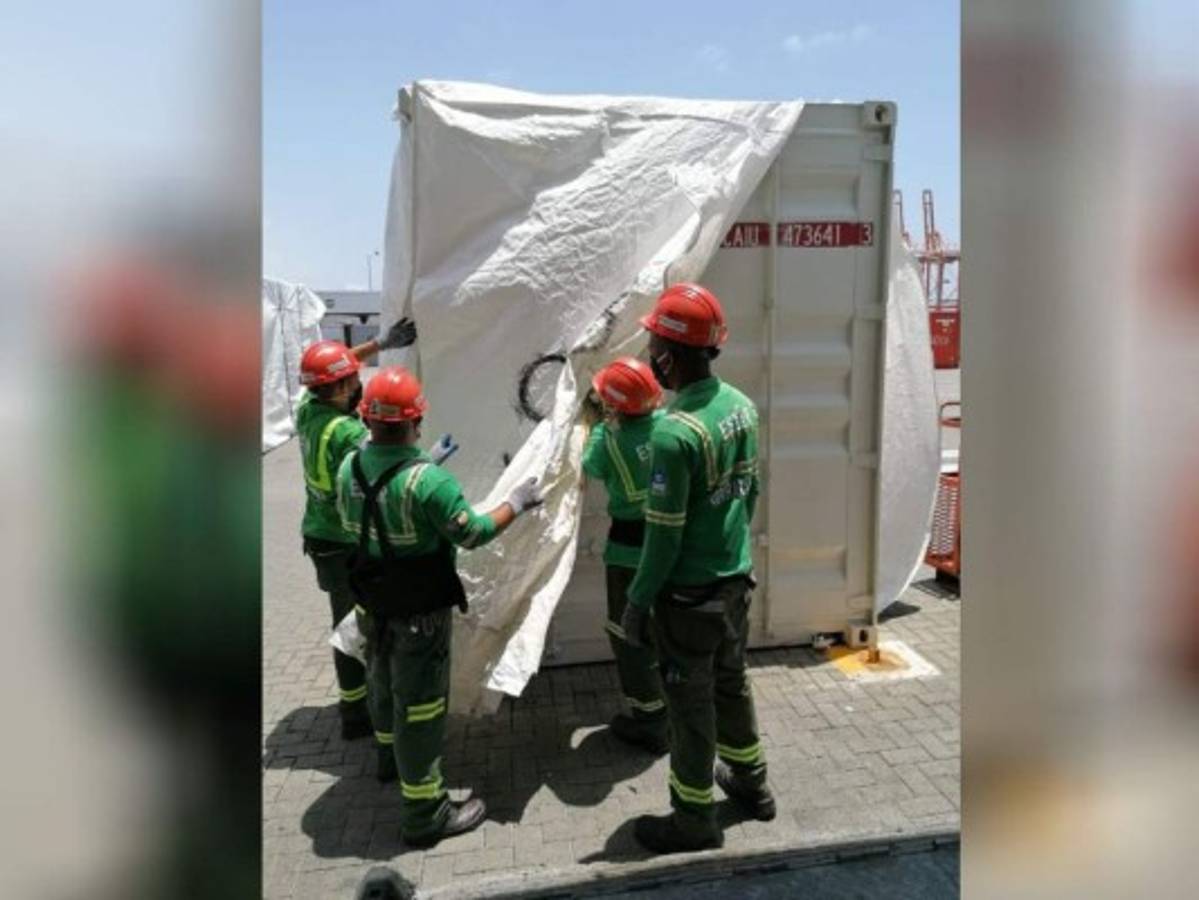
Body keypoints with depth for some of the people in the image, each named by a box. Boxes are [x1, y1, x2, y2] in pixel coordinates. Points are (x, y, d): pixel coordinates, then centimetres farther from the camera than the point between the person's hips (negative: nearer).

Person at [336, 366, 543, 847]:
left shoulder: (348, 469, -7)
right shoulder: (428, 481, -29)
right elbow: (473, 534, -21)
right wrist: (517, 502, -5)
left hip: (373, 605, 7)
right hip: (420, 613, -7)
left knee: (383, 681, 28)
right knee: (419, 703, 4)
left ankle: (390, 755, 53)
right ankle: (424, 812, 17)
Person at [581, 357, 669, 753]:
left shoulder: (611, 439, -20)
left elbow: (591, 467, 0)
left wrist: (597, 423, 10)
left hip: (631, 550, -5)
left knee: (631, 635, 10)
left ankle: (650, 723, 18)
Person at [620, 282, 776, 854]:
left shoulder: (675, 430, -26)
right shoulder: (740, 405, -1)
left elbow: (664, 535, -22)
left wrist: (637, 602, -10)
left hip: (689, 593, -8)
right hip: (737, 577, 8)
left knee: (691, 704, 9)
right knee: (731, 682, 25)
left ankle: (694, 821, 27)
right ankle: (750, 782, 44)